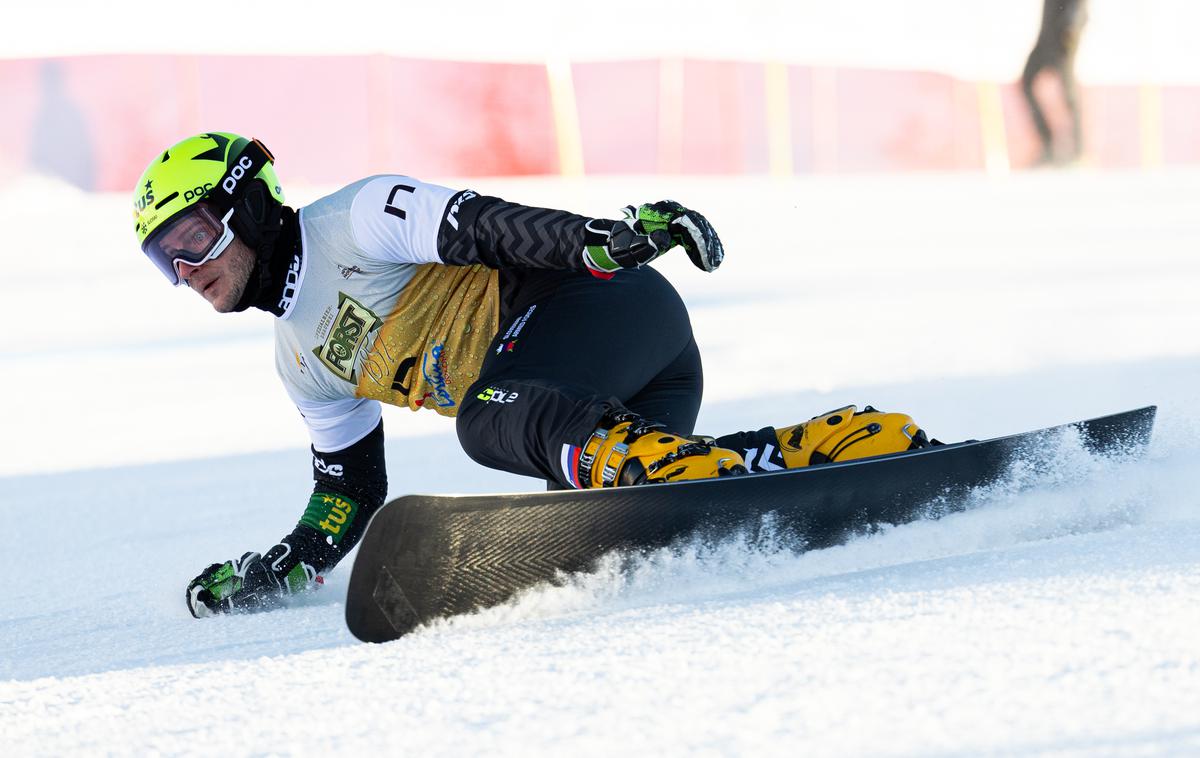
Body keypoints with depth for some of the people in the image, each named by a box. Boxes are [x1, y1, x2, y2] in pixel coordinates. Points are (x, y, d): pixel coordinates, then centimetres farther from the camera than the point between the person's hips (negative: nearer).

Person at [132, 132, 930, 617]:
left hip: (610, 301, -9)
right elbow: (352, 493, 29)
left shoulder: (352, 223, -3)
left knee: (490, 419, -31)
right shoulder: (304, 360, 23)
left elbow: (487, 226, -15)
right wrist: (276, 572, 18)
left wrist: (609, 236, -28)